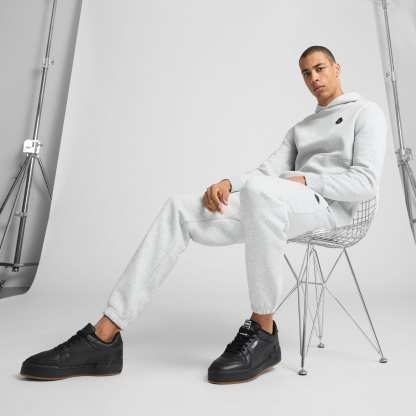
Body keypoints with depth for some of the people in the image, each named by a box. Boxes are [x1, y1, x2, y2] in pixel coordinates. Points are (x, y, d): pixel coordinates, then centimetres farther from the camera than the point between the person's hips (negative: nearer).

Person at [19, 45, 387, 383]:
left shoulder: (366, 112, 12)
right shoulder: (300, 128, 29)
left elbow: (366, 182, -3)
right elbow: (267, 171, 12)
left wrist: (302, 179, -10)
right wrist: (227, 183, -7)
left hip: (328, 204, -5)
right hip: (278, 210, 5)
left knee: (258, 188, -41)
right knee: (180, 208, -16)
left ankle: (262, 332, -23)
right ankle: (103, 339, -20)